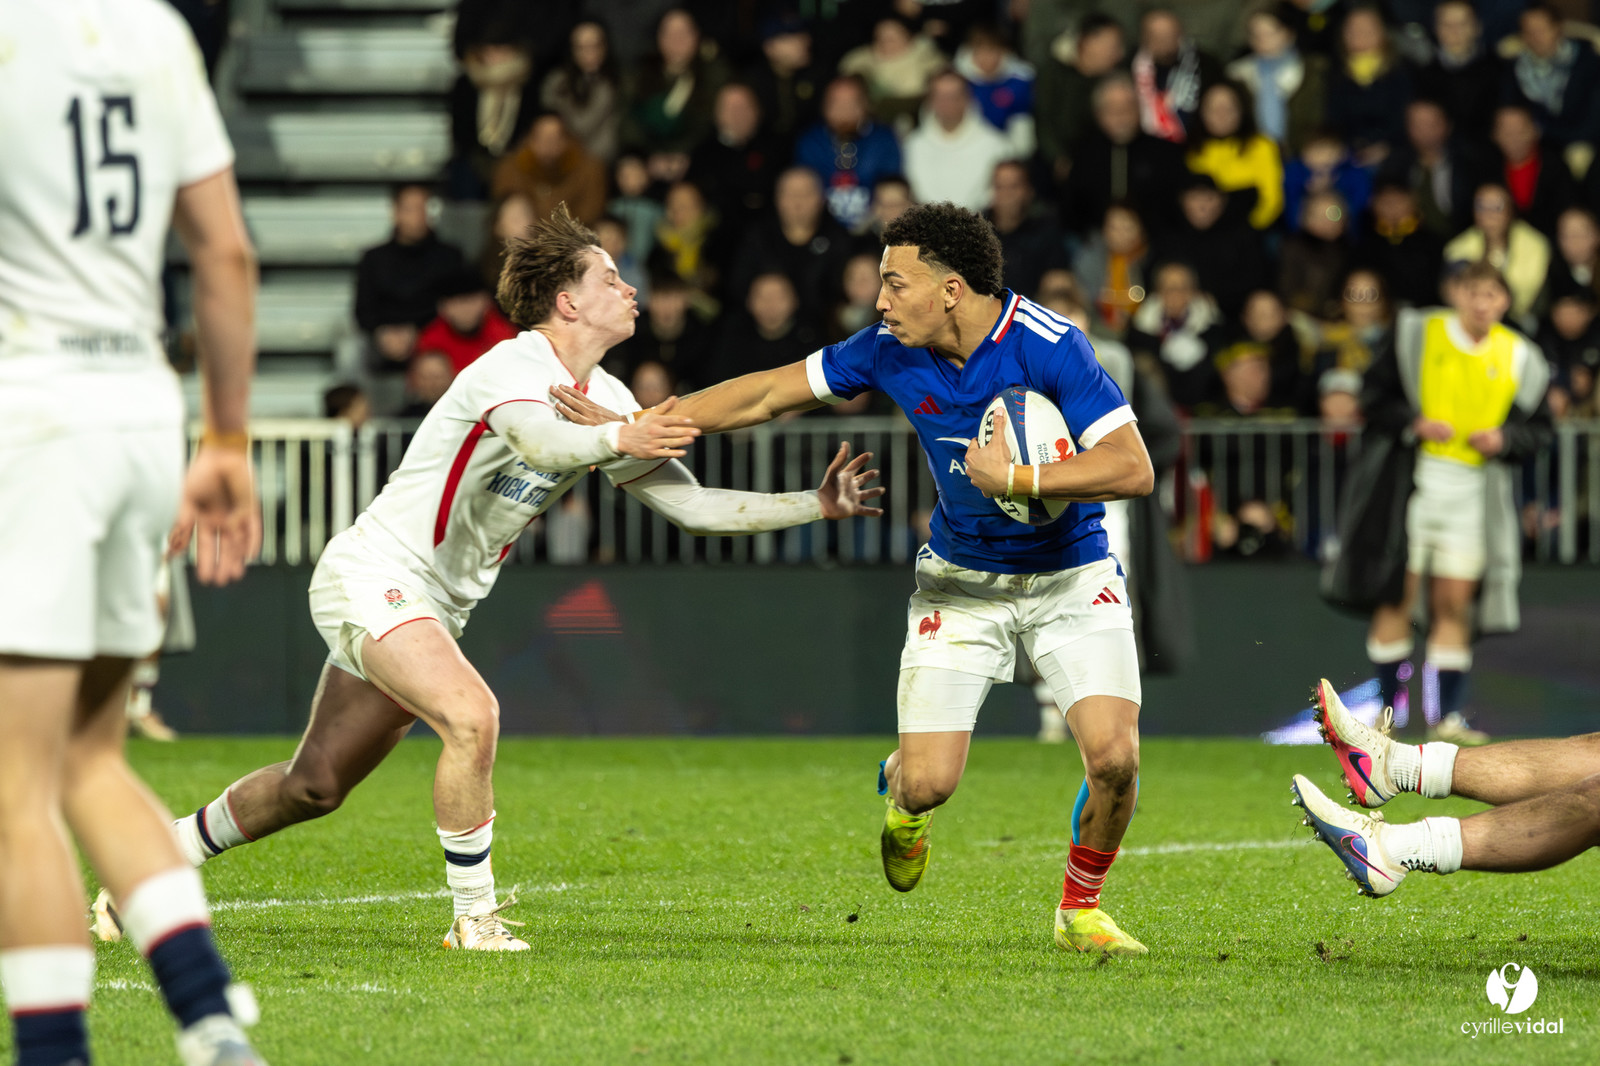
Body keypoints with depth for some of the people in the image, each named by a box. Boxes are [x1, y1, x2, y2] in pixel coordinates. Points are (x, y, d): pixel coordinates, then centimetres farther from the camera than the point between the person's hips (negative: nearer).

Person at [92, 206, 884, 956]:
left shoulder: (607, 402, 6)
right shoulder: (515, 364, -20)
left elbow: (691, 504, 6)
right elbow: (538, 439, -44)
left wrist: (815, 504, -3)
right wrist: (617, 441, -63)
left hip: (437, 606, 9)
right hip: (373, 575, -9)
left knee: (316, 785, 12)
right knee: (470, 716, -29)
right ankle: (475, 917, -17)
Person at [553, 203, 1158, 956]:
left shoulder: (1049, 347, -23)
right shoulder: (890, 352, -10)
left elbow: (1133, 469, -27)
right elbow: (767, 395, -1)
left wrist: (1015, 478, -30)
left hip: (1071, 577, -3)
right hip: (961, 580, 3)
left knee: (1113, 755, -19)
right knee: (928, 782, -10)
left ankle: (1080, 909, 9)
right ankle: (900, 788, 30)